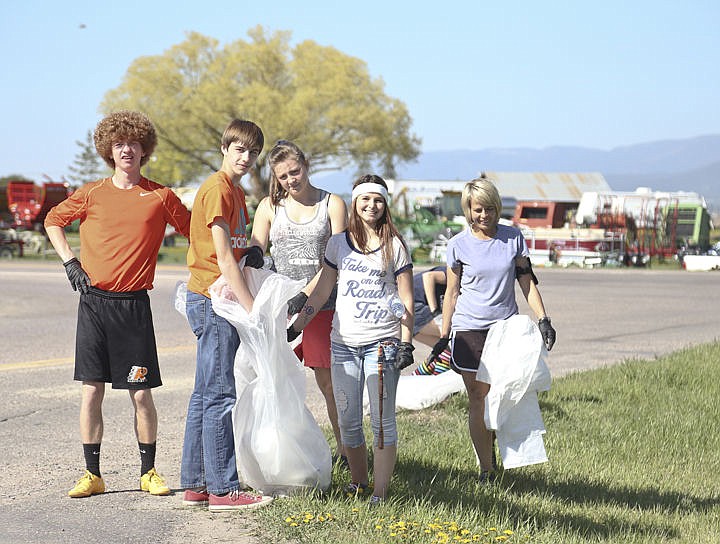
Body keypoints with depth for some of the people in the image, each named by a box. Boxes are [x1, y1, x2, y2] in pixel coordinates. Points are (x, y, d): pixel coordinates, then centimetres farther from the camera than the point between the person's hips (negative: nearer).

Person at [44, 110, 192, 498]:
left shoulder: (160, 197, 2)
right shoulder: (92, 194, 4)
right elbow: (53, 221, 19)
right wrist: (69, 261, 7)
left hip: (133, 305, -1)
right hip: (94, 302, 1)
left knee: (141, 394, 0)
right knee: (91, 391, 1)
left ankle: (148, 472, 15)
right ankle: (92, 474, 10)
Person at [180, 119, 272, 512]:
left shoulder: (235, 191, 17)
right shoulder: (217, 189, -13)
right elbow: (223, 258, -18)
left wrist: (251, 252, 3)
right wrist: (251, 307, -20)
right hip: (212, 299, -10)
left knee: (206, 395, 12)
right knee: (219, 395, -7)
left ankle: (195, 484, 17)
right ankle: (223, 490, -4)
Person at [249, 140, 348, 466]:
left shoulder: (333, 205, 3)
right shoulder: (269, 207, 10)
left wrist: (305, 295, -15)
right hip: (279, 307, 2)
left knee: (328, 381, -1)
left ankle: (345, 450, 11)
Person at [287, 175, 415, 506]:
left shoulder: (394, 245, 3)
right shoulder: (338, 243, 10)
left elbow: (406, 298, 4)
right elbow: (321, 292, 15)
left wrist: (406, 342, -4)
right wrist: (294, 329, 10)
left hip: (382, 342, -3)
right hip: (343, 342, 3)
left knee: (382, 420, -5)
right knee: (347, 421, 5)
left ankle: (380, 493, -3)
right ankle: (358, 482, 21)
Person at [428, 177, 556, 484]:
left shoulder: (513, 238, 4)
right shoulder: (459, 245, 1)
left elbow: (527, 283, 9)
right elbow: (451, 294, 6)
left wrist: (543, 320, 1)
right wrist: (443, 337, 3)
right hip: (469, 330, -1)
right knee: (478, 401, -1)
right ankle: (486, 470, 5)